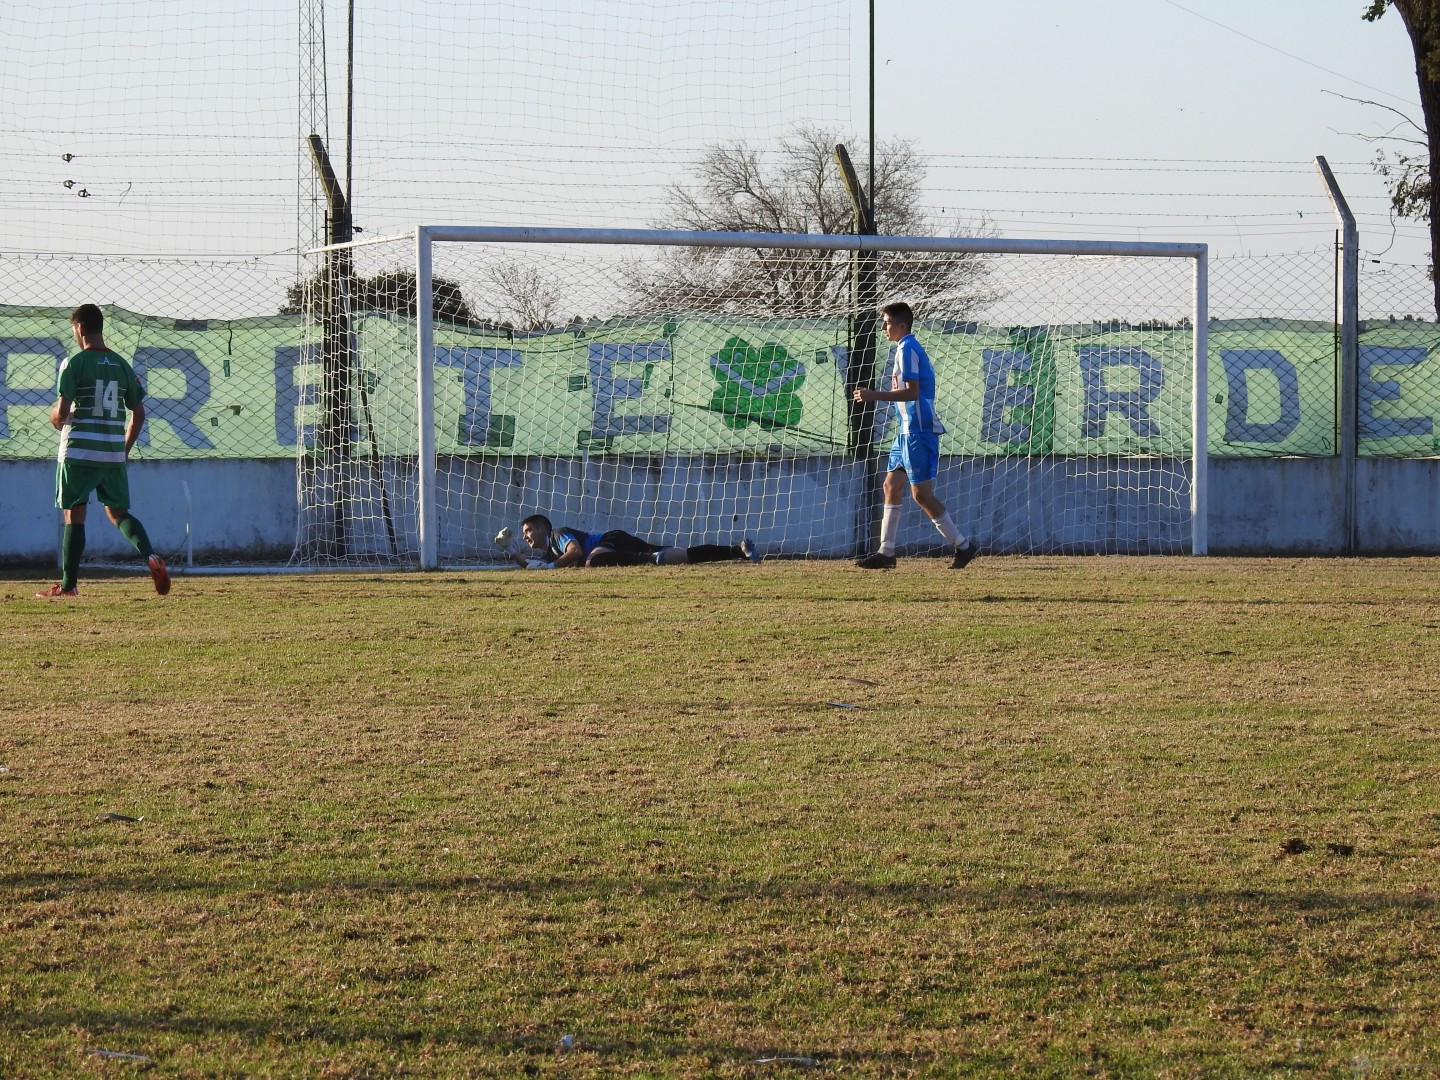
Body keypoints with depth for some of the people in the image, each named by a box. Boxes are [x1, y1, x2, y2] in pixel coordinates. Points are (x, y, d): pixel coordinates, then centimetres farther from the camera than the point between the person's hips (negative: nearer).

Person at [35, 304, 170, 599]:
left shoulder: (74, 364, -8)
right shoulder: (122, 365, 9)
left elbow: (62, 411, -13)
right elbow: (138, 413, 11)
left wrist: (55, 419, 10)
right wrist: (125, 449, 21)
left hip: (79, 452, -5)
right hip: (114, 453, 5)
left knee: (74, 516, 1)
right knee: (118, 511, 15)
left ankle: (68, 584, 4)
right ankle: (150, 556, -9)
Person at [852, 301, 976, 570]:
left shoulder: (907, 349, -13)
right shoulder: (909, 348, 18)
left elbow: (912, 392, -22)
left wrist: (875, 395, -20)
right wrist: (874, 396, 19)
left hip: (918, 431, -11)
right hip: (908, 431, 11)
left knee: (921, 493, -9)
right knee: (891, 485, 10)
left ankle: (962, 545, -3)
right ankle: (886, 552, 11)